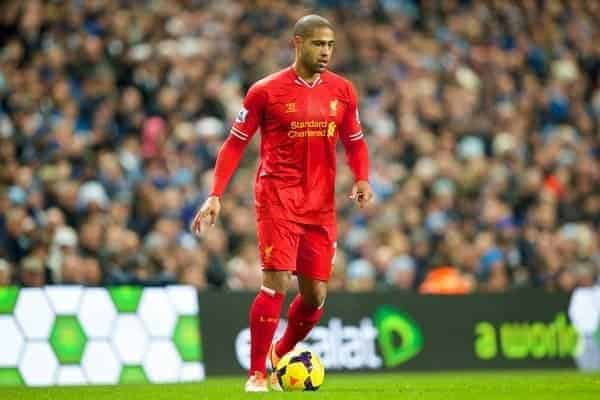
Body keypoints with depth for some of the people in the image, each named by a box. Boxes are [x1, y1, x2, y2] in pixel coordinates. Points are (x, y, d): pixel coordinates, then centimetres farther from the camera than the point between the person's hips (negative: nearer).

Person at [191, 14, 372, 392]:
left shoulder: (342, 91, 6)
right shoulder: (266, 91, -5)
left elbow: (355, 142, 16)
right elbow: (235, 144, 0)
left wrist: (362, 179, -3)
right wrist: (216, 195, -7)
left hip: (322, 204, 4)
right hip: (278, 198, -4)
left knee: (316, 293, 4)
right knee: (277, 282, -14)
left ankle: (282, 355, 30)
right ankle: (257, 374, -5)